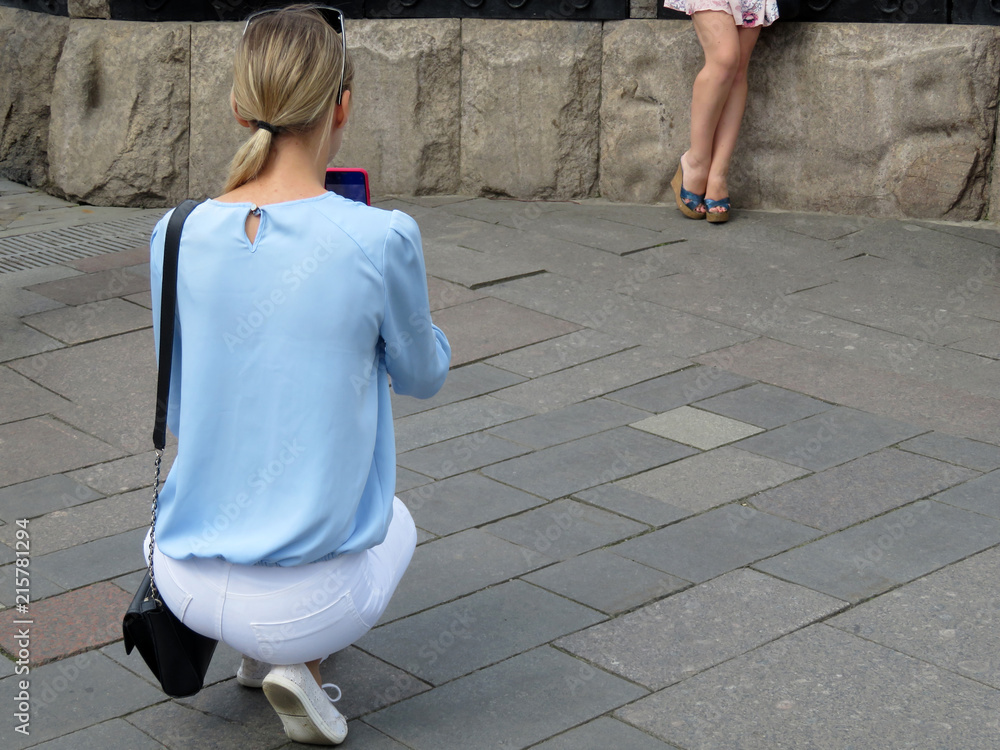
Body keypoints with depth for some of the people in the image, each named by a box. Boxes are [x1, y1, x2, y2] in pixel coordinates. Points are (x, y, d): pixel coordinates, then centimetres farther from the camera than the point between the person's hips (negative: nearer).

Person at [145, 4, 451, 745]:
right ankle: (295, 661, 8)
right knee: (395, 517, 32)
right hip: (305, 599, -4)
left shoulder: (177, 236, -6)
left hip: (185, 580, 4)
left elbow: (179, 411, 9)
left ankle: (262, 649, 23)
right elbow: (422, 376, 2)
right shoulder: (379, 239, -18)